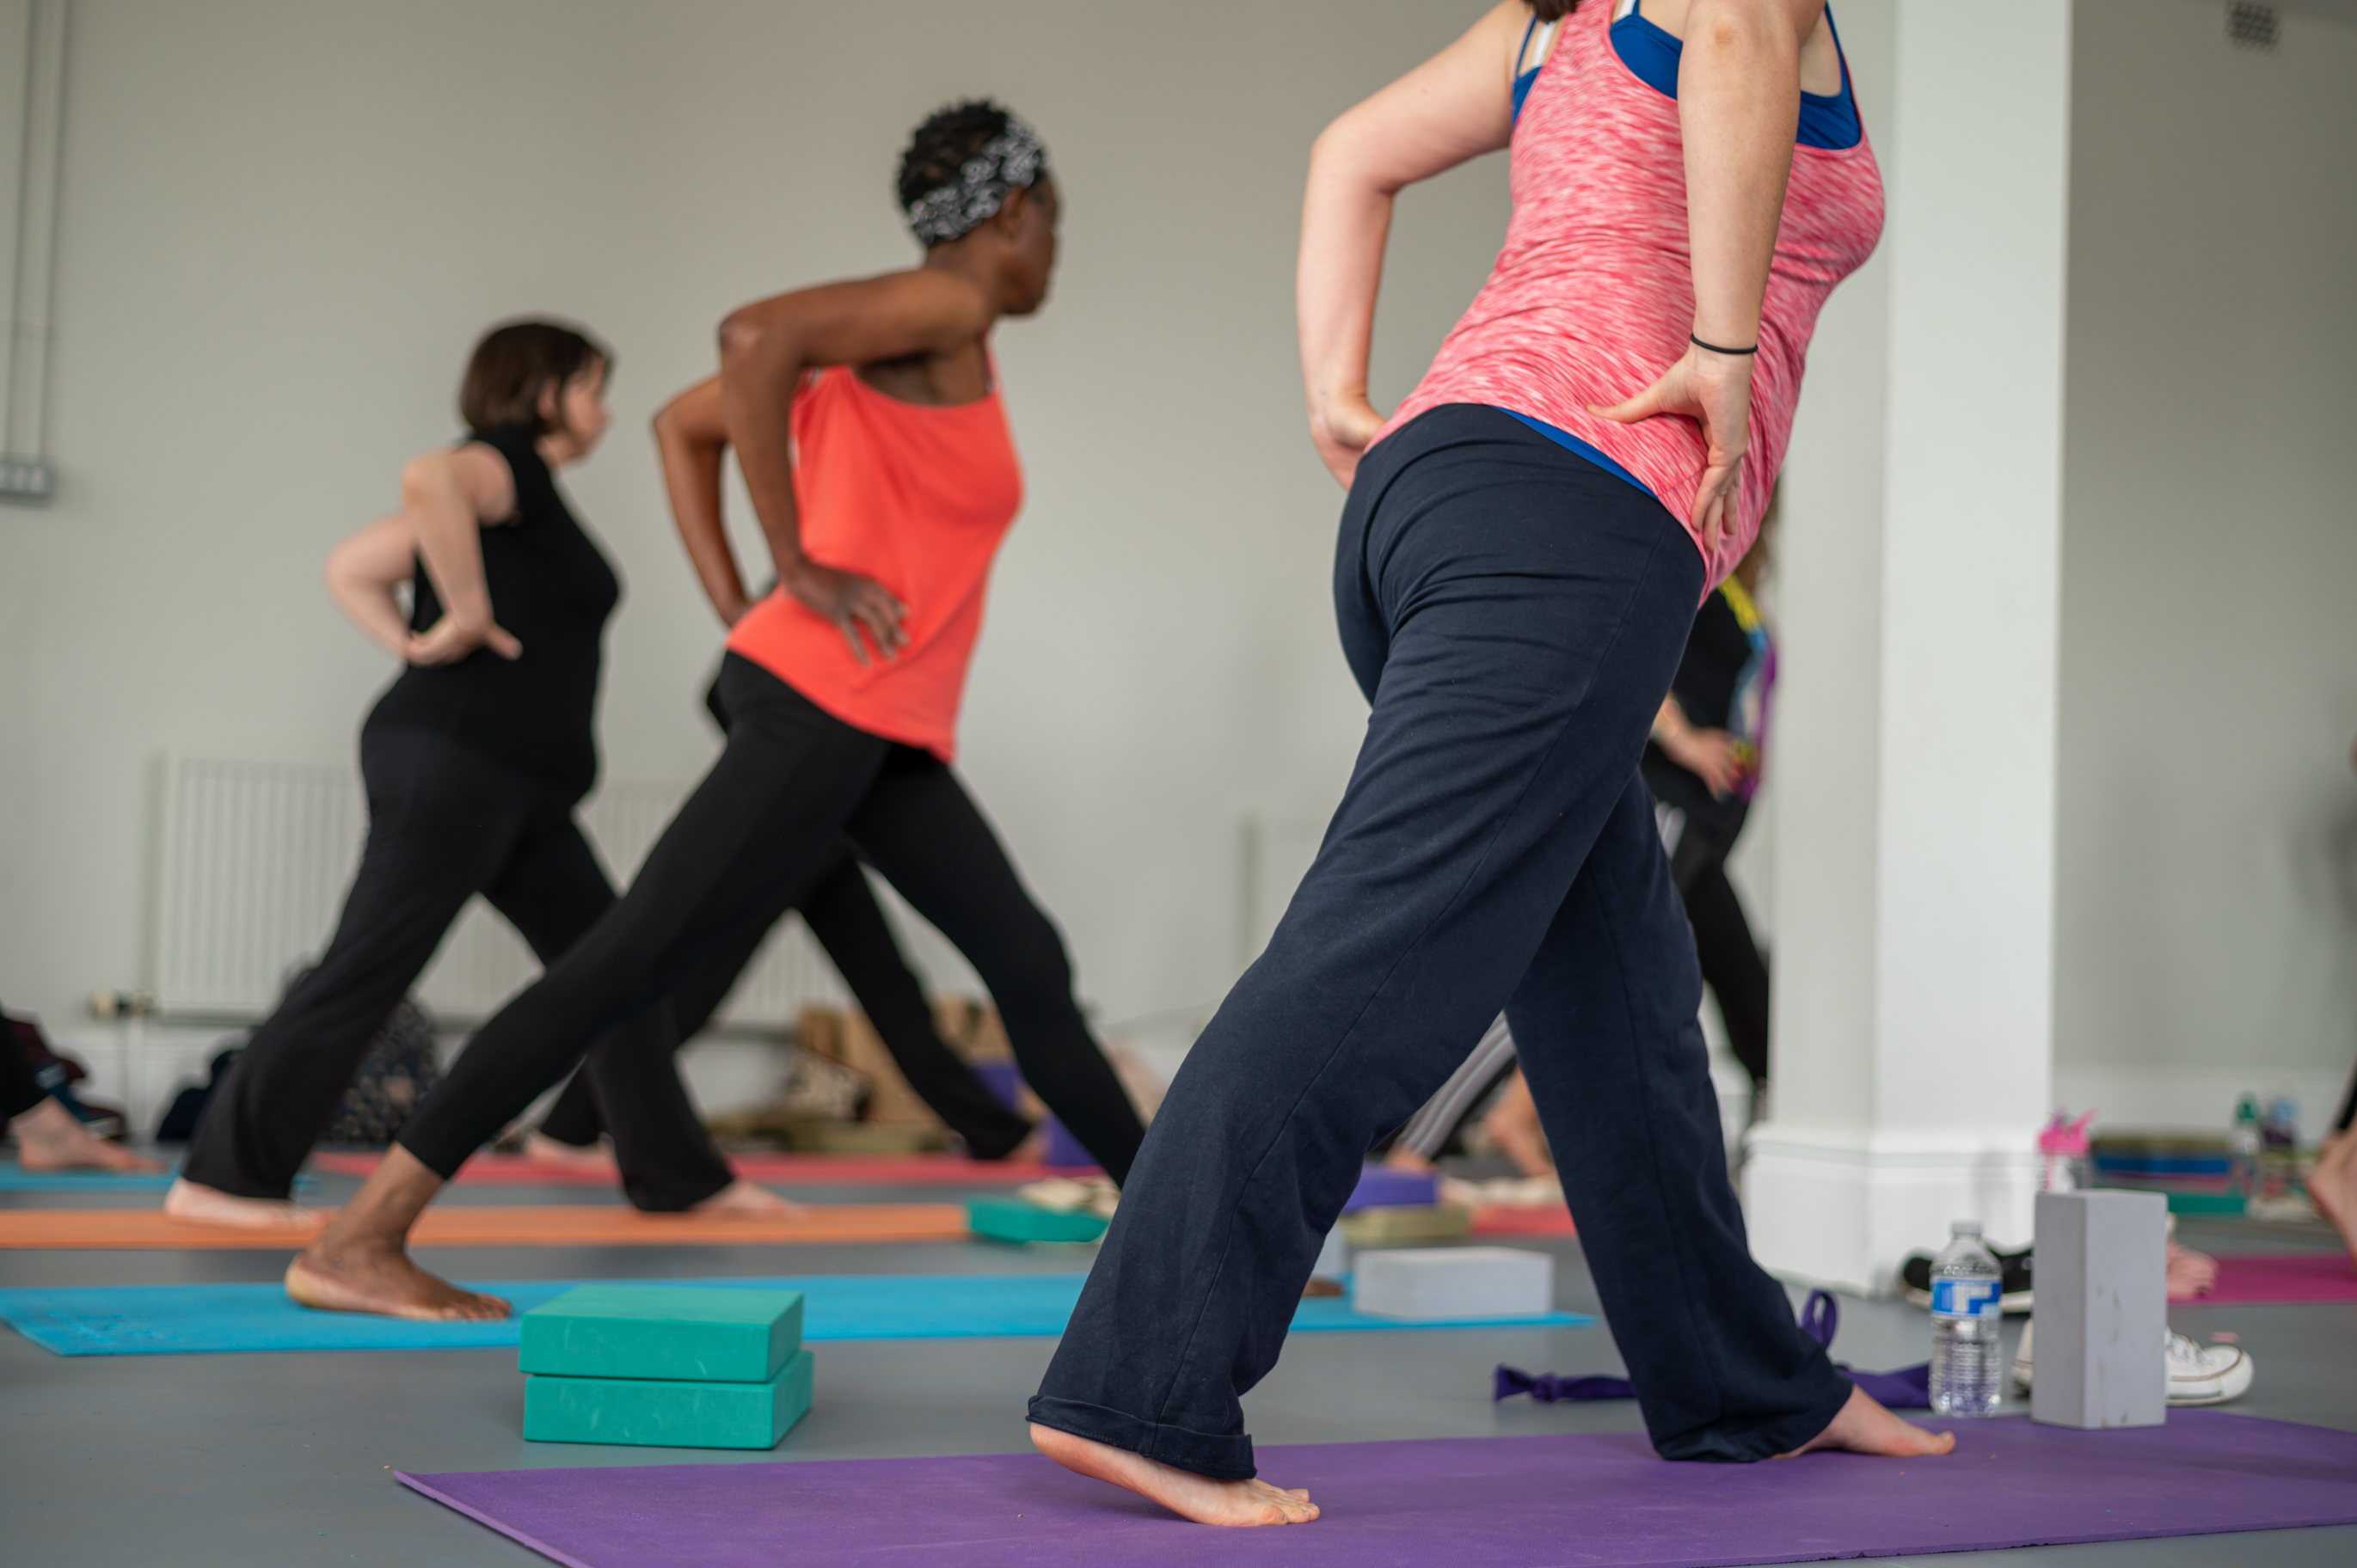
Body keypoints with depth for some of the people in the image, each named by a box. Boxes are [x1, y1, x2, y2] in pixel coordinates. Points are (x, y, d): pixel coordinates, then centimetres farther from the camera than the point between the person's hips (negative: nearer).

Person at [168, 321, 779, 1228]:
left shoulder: (521, 495, 23)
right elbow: (428, 476, -30)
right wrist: (469, 615, -22)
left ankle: (678, 1177, 14)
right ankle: (220, 1178, -1)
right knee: (364, 976, -8)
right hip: (454, 760, -10)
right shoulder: (508, 463, -4)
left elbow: (350, 570, 24)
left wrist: (412, 646, 10)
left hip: (517, 787, 10)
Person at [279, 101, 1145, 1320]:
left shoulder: (885, 342, 20)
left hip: (879, 735, 10)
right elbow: (752, 335, -26)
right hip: (826, 707, -10)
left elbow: (681, 422, 22)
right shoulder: (945, 306, -7)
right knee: (627, 963, -11)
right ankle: (356, 1241, -10)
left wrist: (739, 616, 15)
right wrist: (800, 570, -19)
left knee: (1028, 963, 13)